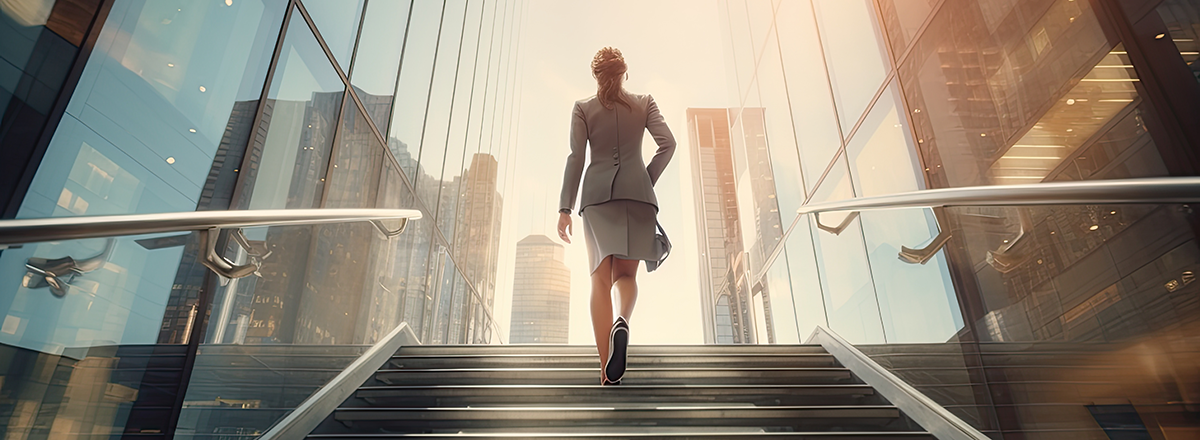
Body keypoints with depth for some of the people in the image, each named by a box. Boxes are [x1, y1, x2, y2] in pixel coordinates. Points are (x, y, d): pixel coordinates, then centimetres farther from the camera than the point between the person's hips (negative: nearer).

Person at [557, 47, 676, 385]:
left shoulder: (583, 109, 10)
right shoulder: (644, 104, 13)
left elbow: (576, 158, 2)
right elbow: (667, 143, 0)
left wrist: (565, 208, 0)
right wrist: (647, 181, 10)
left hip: (598, 194, 0)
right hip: (637, 194, 1)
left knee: (601, 279, 0)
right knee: (626, 274, 10)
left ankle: (608, 376, -8)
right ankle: (622, 322, -26)